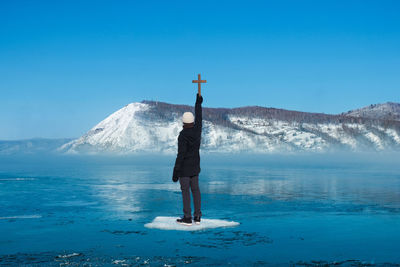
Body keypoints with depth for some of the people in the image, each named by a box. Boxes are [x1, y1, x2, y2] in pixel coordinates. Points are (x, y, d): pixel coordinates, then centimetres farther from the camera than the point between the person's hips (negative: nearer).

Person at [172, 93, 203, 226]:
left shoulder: (183, 135, -20)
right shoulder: (197, 130, -1)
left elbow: (181, 154, -22)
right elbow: (199, 118, 20)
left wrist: (176, 172, -18)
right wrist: (198, 103, 32)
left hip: (184, 167, -7)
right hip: (195, 166, 7)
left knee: (185, 191, -1)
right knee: (195, 189, 10)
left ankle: (187, 218, 2)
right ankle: (197, 216, 13)